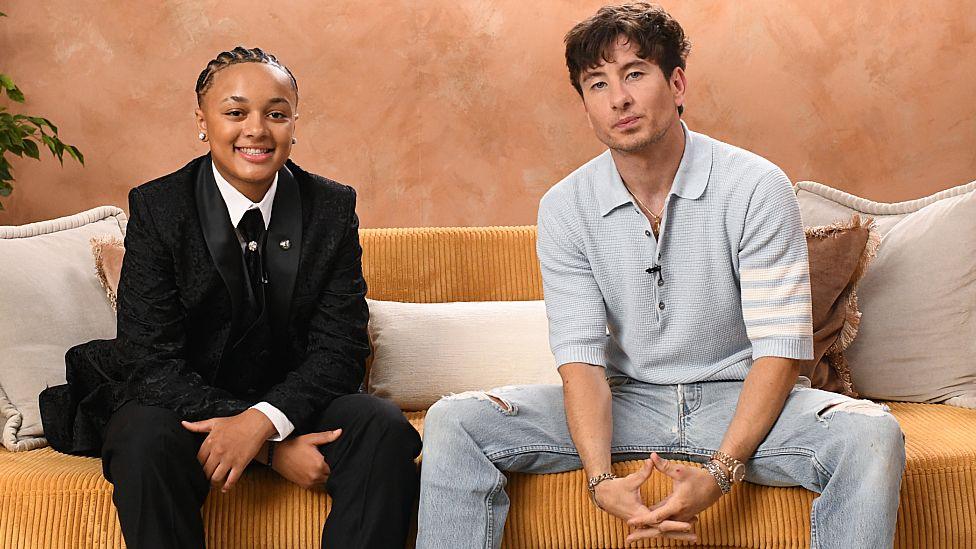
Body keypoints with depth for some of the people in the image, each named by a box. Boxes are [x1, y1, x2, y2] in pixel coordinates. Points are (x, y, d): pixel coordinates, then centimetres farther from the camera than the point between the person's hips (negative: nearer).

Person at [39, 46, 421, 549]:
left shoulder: (334, 208, -3)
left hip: (294, 398, 2)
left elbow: (340, 349, -7)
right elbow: (151, 360, -15)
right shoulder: (157, 207, -9)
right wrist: (273, 448, -25)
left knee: (385, 431, -26)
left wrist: (263, 421, -28)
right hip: (183, 402, -1)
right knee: (145, 443, -33)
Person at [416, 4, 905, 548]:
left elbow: (779, 347, -16)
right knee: (454, 424, -18)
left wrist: (721, 472, -30)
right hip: (627, 400, 2)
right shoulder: (564, 208, -4)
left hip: (735, 397, -1)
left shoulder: (757, 187, -12)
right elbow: (580, 356, -10)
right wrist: (601, 477, -28)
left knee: (870, 433, -31)